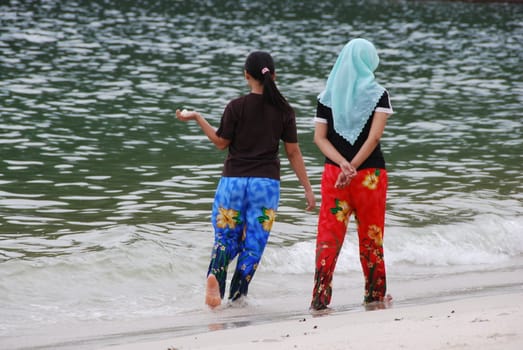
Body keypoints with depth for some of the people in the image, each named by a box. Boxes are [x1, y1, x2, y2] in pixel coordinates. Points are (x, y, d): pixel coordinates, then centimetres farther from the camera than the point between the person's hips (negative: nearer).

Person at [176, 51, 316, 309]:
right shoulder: (284, 110, -1)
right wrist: (307, 189, 6)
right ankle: (236, 296, 6)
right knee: (253, 244, 8)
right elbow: (293, 152, 0)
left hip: (233, 179, -1)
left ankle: (215, 274, -19)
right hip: (267, 182, 1)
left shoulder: (236, 107, -7)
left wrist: (197, 118, 12)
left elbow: (221, 142, 1)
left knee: (226, 237, 10)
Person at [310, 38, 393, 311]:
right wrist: (353, 167, -17)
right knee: (370, 236, 12)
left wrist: (343, 164, -12)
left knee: (328, 235, 2)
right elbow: (374, 137, -14)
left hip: (333, 173, 2)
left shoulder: (327, 96, 5)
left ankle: (320, 298, -8)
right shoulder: (378, 95, -4)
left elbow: (319, 137, -3)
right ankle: (375, 294, 23)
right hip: (370, 174, -2)